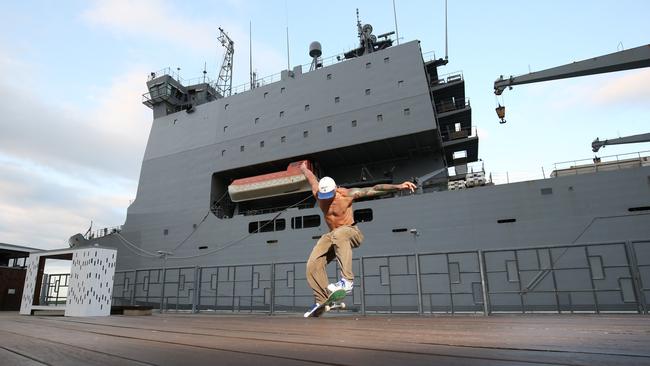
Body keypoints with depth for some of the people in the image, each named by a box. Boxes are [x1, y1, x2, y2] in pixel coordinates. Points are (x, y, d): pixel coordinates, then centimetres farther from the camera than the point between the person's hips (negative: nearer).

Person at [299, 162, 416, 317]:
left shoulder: (347, 194, -21)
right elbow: (311, 177, 13)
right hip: (333, 236, 6)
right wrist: (304, 168, 34)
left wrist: (398, 186, -32)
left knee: (338, 235, -42)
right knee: (313, 264, -11)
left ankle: (347, 281, -46)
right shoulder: (318, 193, -9)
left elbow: (374, 189, -25)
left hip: (351, 232, -5)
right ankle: (321, 300, 0)